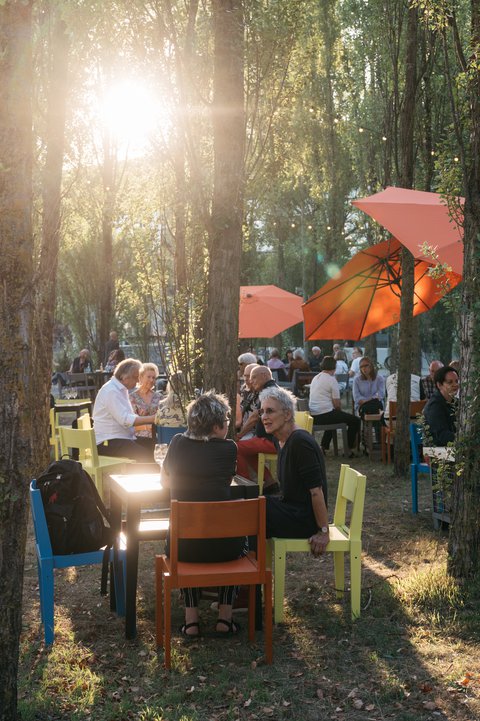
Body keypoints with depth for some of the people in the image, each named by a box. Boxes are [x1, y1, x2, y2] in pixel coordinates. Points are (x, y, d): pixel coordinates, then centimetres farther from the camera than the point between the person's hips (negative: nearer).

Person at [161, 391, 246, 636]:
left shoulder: (178, 443, 0)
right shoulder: (228, 448, -6)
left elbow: (165, 481, 18)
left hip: (181, 547, 2)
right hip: (221, 547, -1)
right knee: (239, 540, 34)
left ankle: (191, 619, 27)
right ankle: (224, 617, 25)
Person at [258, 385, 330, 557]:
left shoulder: (301, 443, -21)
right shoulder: (284, 441, 10)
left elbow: (316, 490, -22)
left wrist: (323, 532, -21)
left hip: (304, 520, -9)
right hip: (293, 510, 9)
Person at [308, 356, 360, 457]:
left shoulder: (315, 378, 14)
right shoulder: (331, 379, -10)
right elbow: (337, 404, -11)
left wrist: (338, 412, 25)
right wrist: (339, 411, 12)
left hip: (313, 417, 9)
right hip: (325, 414, -9)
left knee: (333, 417, 38)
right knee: (355, 420, 2)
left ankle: (323, 446, 31)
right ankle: (350, 449, 9)